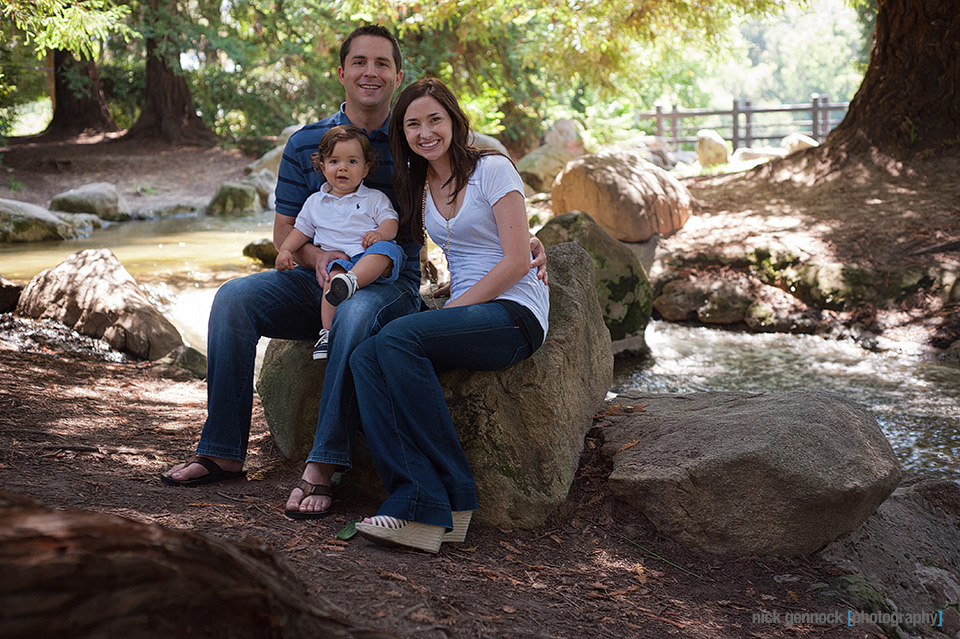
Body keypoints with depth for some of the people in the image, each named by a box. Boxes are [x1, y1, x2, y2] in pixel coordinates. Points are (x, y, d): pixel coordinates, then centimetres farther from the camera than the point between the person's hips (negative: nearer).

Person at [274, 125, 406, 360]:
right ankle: (328, 332, -37)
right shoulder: (315, 202, 22)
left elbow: (391, 221, 5)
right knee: (332, 276, -33)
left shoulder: (374, 199, 15)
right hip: (336, 259, 1)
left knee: (385, 249, -36)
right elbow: (301, 230, 27)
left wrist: (380, 233, -18)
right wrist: (285, 250, 10)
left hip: (369, 256, -1)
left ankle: (351, 281, -55)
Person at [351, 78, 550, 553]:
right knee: (365, 358, -22)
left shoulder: (492, 169, -3)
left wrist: (450, 312, -14)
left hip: (515, 313, -6)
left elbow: (517, 262, -10)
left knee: (398, 338, -30)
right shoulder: (417, 187, 17)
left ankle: (451, 496, -27)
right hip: (465, 312, 6)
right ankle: (419, 501, -33)